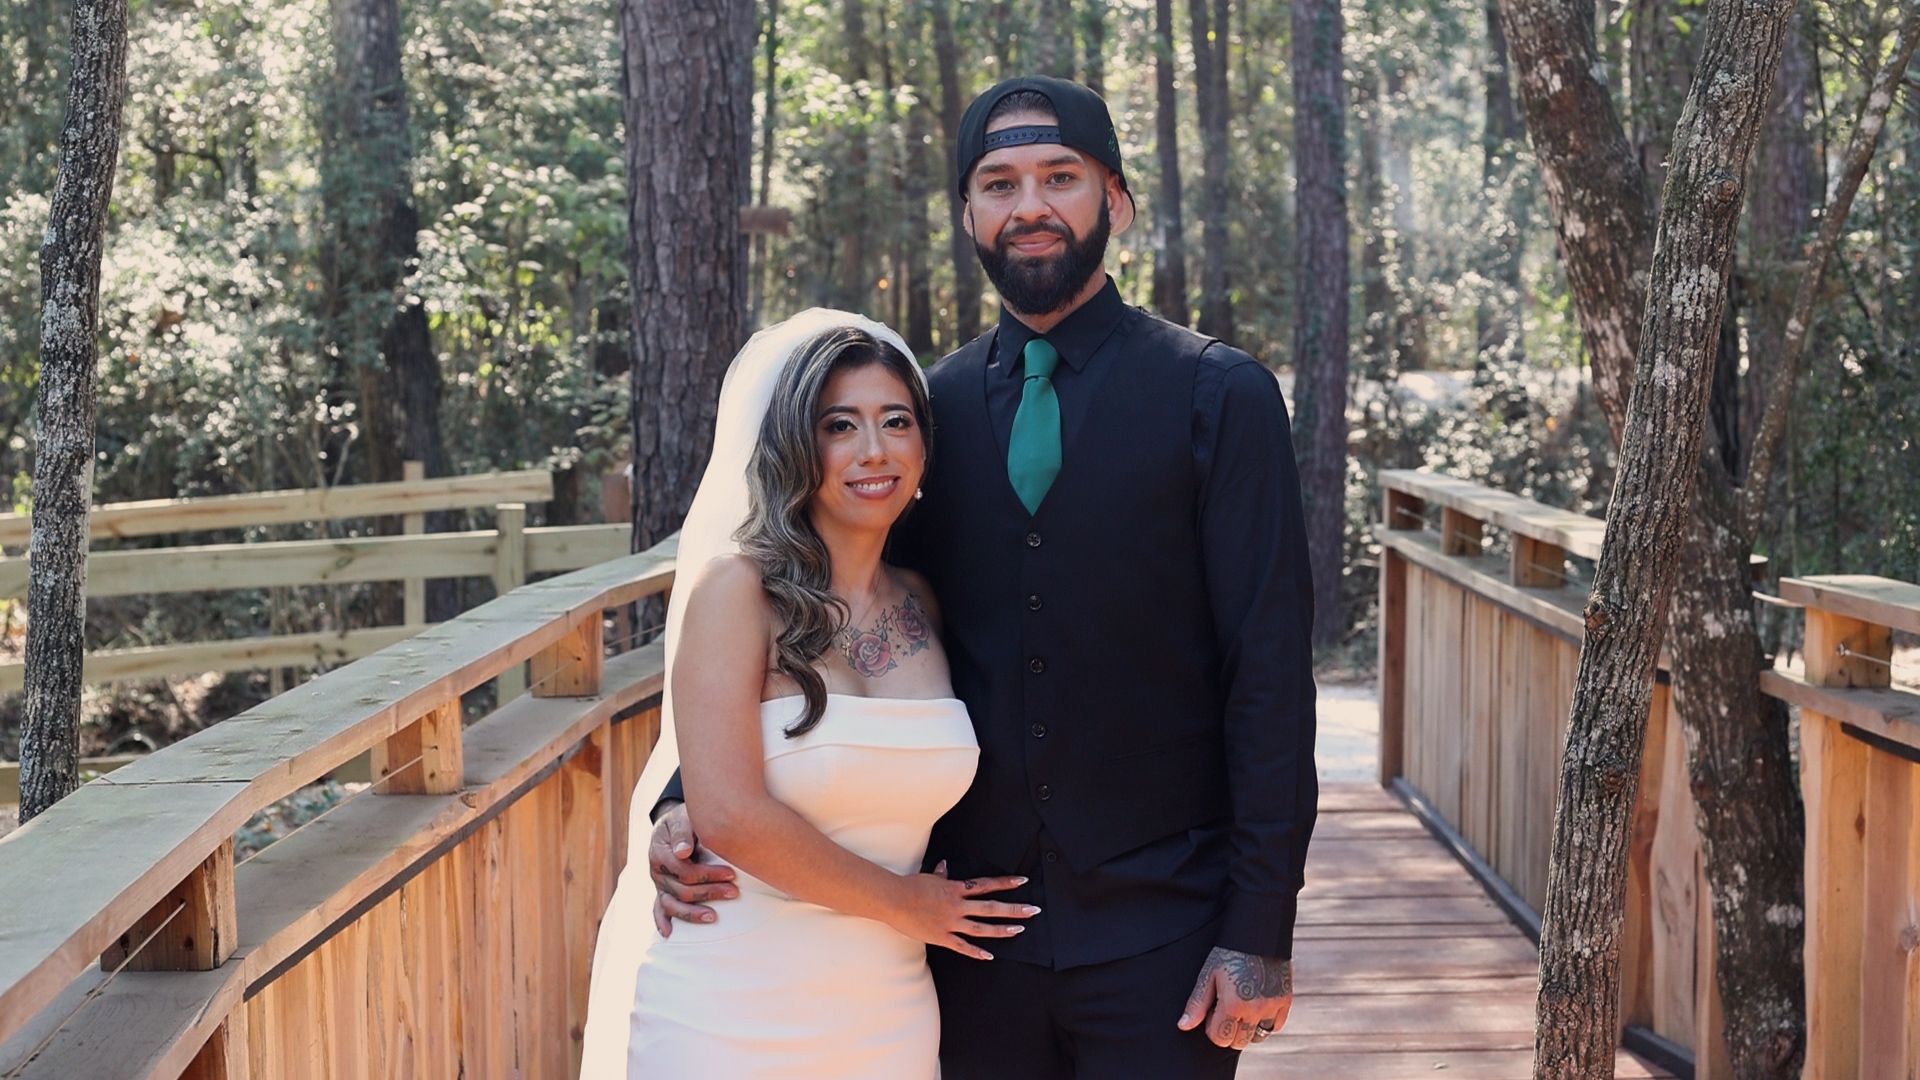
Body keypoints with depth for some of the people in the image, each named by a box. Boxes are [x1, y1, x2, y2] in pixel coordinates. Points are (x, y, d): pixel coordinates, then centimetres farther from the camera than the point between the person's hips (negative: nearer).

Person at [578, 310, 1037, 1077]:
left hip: (885, 1015, 5)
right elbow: (731, 816, -19)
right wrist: (903, 904, -8)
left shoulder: (923, 604, 6)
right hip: (726, 1015, -5)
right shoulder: (737, 586, -11)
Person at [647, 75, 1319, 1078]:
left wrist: (1261, 933, -10)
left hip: (1160, 932, -3)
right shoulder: (931, 410, 5)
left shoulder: (1218, 395, -4)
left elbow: (1269, 671, -7)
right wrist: (688, 800, -9)